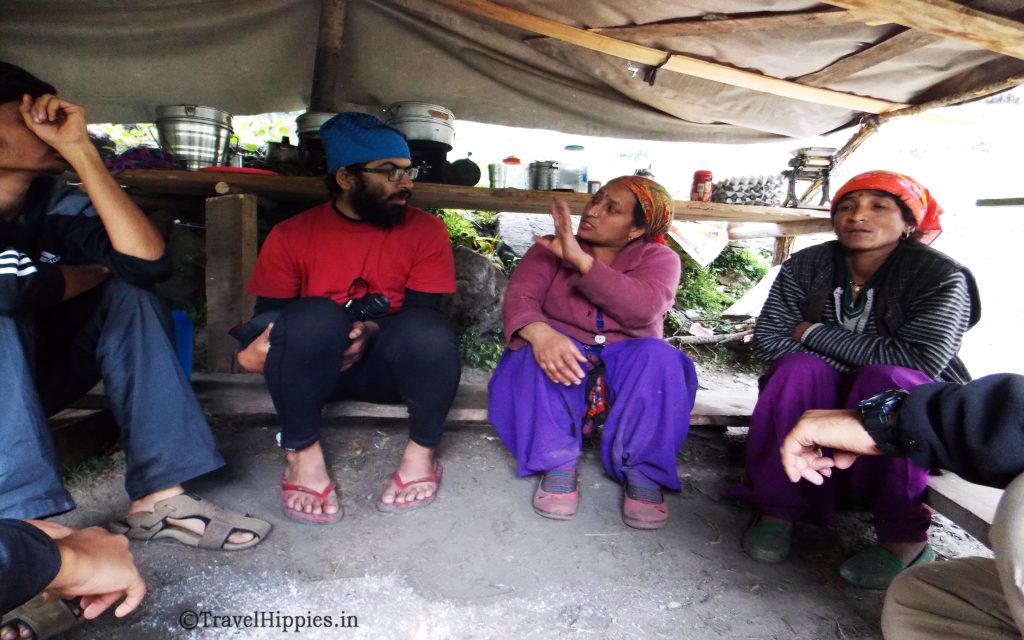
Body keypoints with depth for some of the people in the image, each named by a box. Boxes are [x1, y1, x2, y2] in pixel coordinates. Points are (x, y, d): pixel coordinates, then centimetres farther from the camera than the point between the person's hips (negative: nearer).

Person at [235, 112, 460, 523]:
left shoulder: (425, 231, -1)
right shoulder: (292, 235, 0)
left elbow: (424, 311, -7)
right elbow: (268, 314, 0)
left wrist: (373, 330, -26)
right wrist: (261, 344, -23)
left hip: (386, 364, 1)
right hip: (310, 368, 0)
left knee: (428, 333, -32)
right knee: (314, 317, -33)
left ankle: (422, 453, -10)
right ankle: (303, 454, -17)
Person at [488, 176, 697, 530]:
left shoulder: (658, 258, 0)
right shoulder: (551, 249, 3)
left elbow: (642, 309, -22)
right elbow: (519, 297, -14)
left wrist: (580, 259, -27)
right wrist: (540, 333, -38)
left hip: (627, 366, 0)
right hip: (566, 357, 0)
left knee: (658, 358, -31)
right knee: (536, 358, -32)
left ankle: (642, 471, -19)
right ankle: (559, 462, -17)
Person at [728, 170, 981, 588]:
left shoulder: (940, 278, -14)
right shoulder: (805, 267, -6)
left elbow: (919, 360, -27)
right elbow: (767, 339, -13)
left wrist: (815, 333, -21)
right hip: (824, 403, 2)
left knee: (886, 380, -34)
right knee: (800, 369, -29)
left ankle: (905, 538, -20)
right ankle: (778, 508, -21)